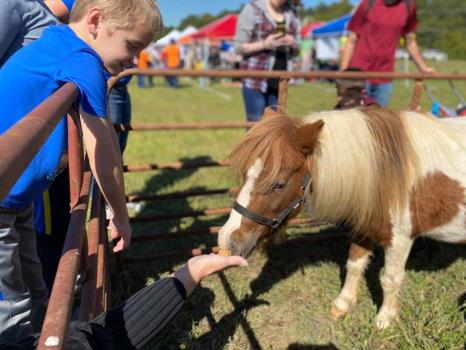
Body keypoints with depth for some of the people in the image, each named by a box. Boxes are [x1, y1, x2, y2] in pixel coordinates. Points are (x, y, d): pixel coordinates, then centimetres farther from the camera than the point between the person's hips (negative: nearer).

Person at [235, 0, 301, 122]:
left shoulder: (291, 13, 12)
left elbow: (296, 50, 17)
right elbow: (239, 47, -5)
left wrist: (292, 44, -6)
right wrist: (264, 44, -19)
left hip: (279, 81, 5)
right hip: (256, 79, -5)